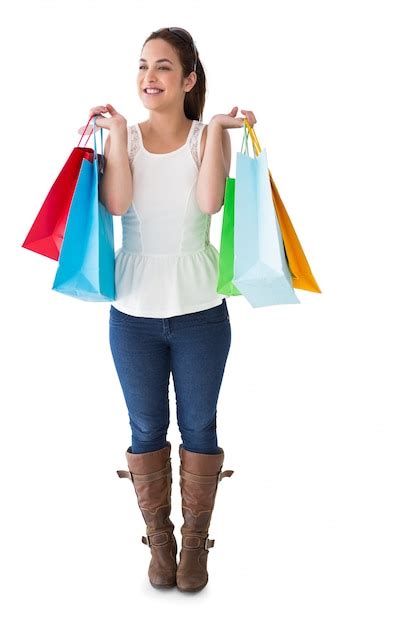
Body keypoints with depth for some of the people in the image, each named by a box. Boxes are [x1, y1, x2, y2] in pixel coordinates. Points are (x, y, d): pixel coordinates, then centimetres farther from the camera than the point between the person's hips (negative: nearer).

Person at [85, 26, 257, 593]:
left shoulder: (207, 136, -2)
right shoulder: (124, 137, 1)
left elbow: (210, 200, -21)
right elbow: (116, 202, -17)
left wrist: (218, 129, -19)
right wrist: (117, 130, -16)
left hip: (199, 312, -1)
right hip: (134, 313, 1)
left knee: (199, 427, 11)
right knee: (147, 429, 12)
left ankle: (195, 537, 29)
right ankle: (158, 535, 31)